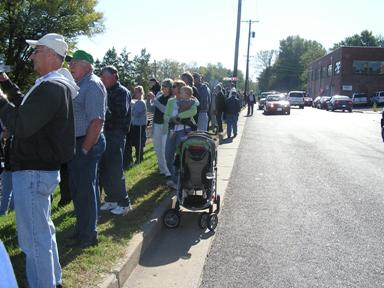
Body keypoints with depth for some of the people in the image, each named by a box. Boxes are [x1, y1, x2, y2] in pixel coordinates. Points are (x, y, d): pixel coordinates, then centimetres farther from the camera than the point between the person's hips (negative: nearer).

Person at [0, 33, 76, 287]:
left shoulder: (51, 87, -21)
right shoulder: (56, 85, 12)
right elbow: (28, 109, 22)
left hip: (33, 171, -11)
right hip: (44, 168, 11)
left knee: (34, 239, -2)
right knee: (44, 231, 22)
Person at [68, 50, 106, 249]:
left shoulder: (92, 85, -14)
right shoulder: (81, 85, 16)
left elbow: (97, 121, -23)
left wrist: (85, 149, -21)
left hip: (86, 144, -10)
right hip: (78, 143, 10)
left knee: (85, 190, 0)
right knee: (77, 187, 18)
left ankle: (87, 235, 12)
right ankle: (83, 228, 32)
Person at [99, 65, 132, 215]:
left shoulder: (122, 92, -7)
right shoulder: (106, 92, 16)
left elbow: (121, 113, -20)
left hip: (116, 135, -8)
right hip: (105, 134, 8)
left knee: (115, 170, -6)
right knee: (104, 169, 11)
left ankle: (124, 203, 4)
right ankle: (111, 199, 24)